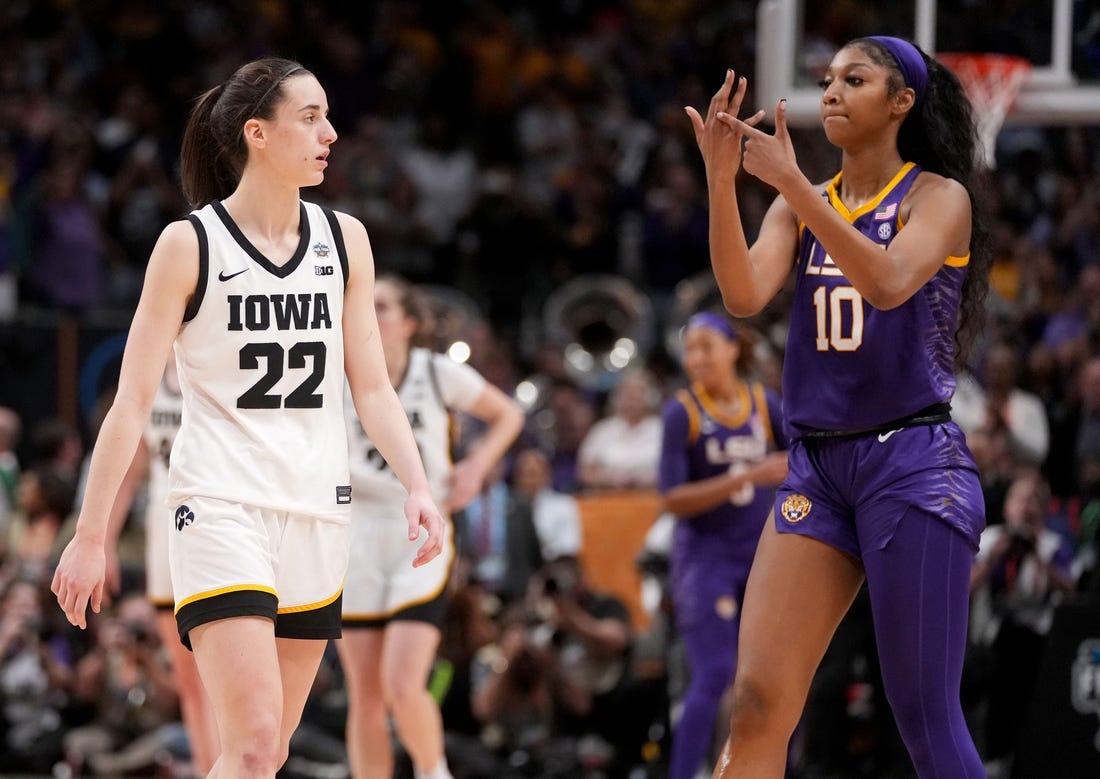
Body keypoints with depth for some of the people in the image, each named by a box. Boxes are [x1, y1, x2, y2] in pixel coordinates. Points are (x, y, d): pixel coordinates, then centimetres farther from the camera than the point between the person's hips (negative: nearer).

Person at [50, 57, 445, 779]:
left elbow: (372, 387, 10)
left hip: (317, 514, 5)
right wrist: (90, 536, -6)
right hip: (222, 509, -5)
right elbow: (133, 400, -3)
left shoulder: (345, 240, 8)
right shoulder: (190, 245, -4)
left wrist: (418, 488, -6)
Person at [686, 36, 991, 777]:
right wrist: (721, 180, -18)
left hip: (913, 464, -5)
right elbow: (744, 294, -5)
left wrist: (790, 182, -27)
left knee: (925, 715, -6)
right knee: (757, 703, -5)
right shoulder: (802, 207, 13)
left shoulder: (939, 196, -2)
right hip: (818, 466, 5)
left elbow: (888, 282, -22)